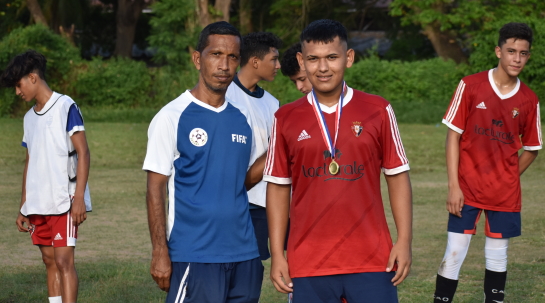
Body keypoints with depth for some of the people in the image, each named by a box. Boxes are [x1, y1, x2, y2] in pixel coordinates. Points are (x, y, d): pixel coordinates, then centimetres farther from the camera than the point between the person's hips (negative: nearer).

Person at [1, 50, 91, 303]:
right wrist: (23, 207, 17)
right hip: (38, 204, 7)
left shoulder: (65, 107, -6)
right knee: (49, 261, 8)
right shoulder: (30, 117, 15)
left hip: (64, 203, -7)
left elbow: (83, 153, -10)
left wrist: (79, 197, -18)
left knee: (63, 260, -13)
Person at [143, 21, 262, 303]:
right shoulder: (172, 117, -4)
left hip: (244, 255, 5)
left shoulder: (242, 118, 11)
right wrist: (160, 252, -12)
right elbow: (156, 189, -6)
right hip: (194, 257, -5)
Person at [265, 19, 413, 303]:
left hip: (372, 260, 0)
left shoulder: (378, 111, 2)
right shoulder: (285, 119, 4)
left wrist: (404, 241, -3)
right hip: (308, 265, 1)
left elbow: (397, 176, 5)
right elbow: (278, 187, 7)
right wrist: (277, 254, 2)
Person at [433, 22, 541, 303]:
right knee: (454, 254, -4)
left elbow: (531, 149, 12)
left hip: (505, 193, 2)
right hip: (467, 188, -2)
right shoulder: (470, 86, -7)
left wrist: (508, 179, 2)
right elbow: (453, 135, -5)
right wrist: (453, 186, -10)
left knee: (497, 254, 10)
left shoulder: (529, 100, 0)